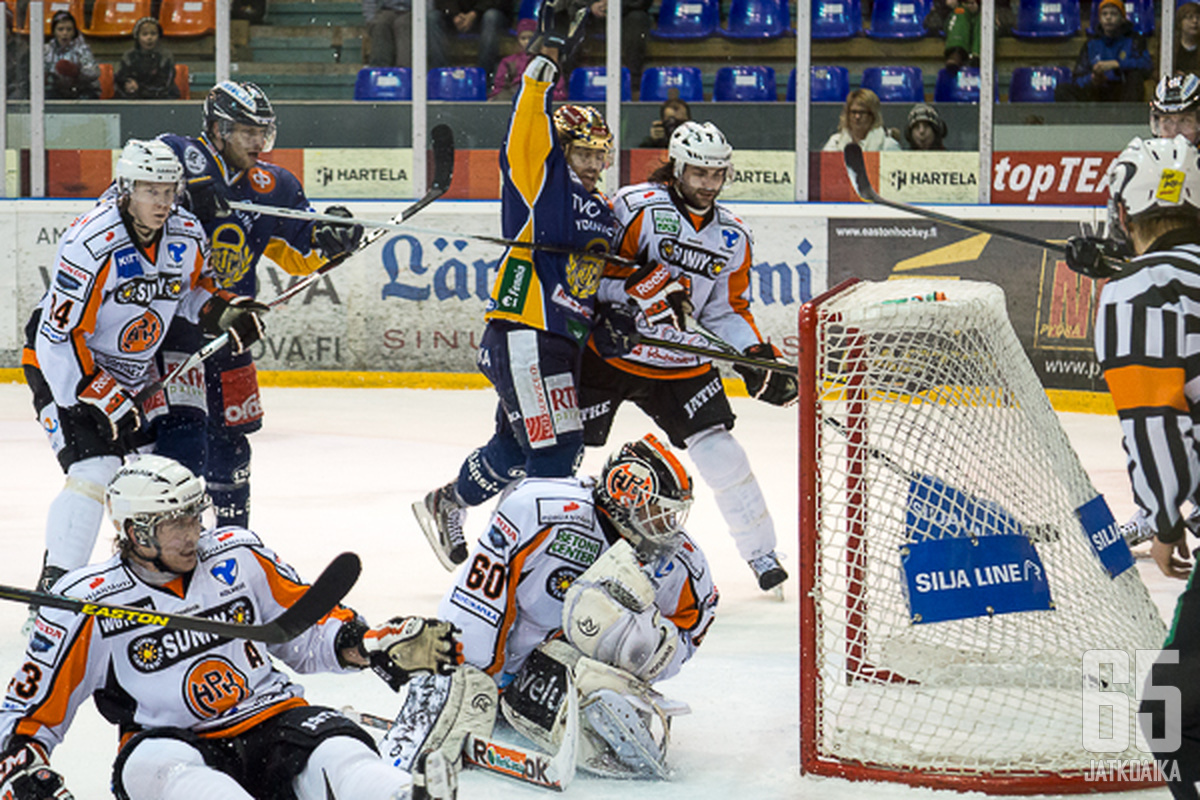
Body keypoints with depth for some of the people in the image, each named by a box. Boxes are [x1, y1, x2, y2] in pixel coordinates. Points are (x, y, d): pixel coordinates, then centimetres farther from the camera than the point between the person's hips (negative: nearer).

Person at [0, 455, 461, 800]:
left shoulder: (239, 557, 8)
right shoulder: (89, 604, -2)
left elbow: (306, 633, 18)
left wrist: (376, 645, 0)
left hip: (270, 721, 2)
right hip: (171, 742, -2)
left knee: (334, 748, -30)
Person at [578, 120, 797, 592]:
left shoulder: (732, 238, 5)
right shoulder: (636, 207, -14)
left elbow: (728, 310, 12)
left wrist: (757, 358, -3)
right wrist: (643, 286, -30)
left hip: (681, 364, 4)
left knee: (719, 452, -6)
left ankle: (760, 551, 8)